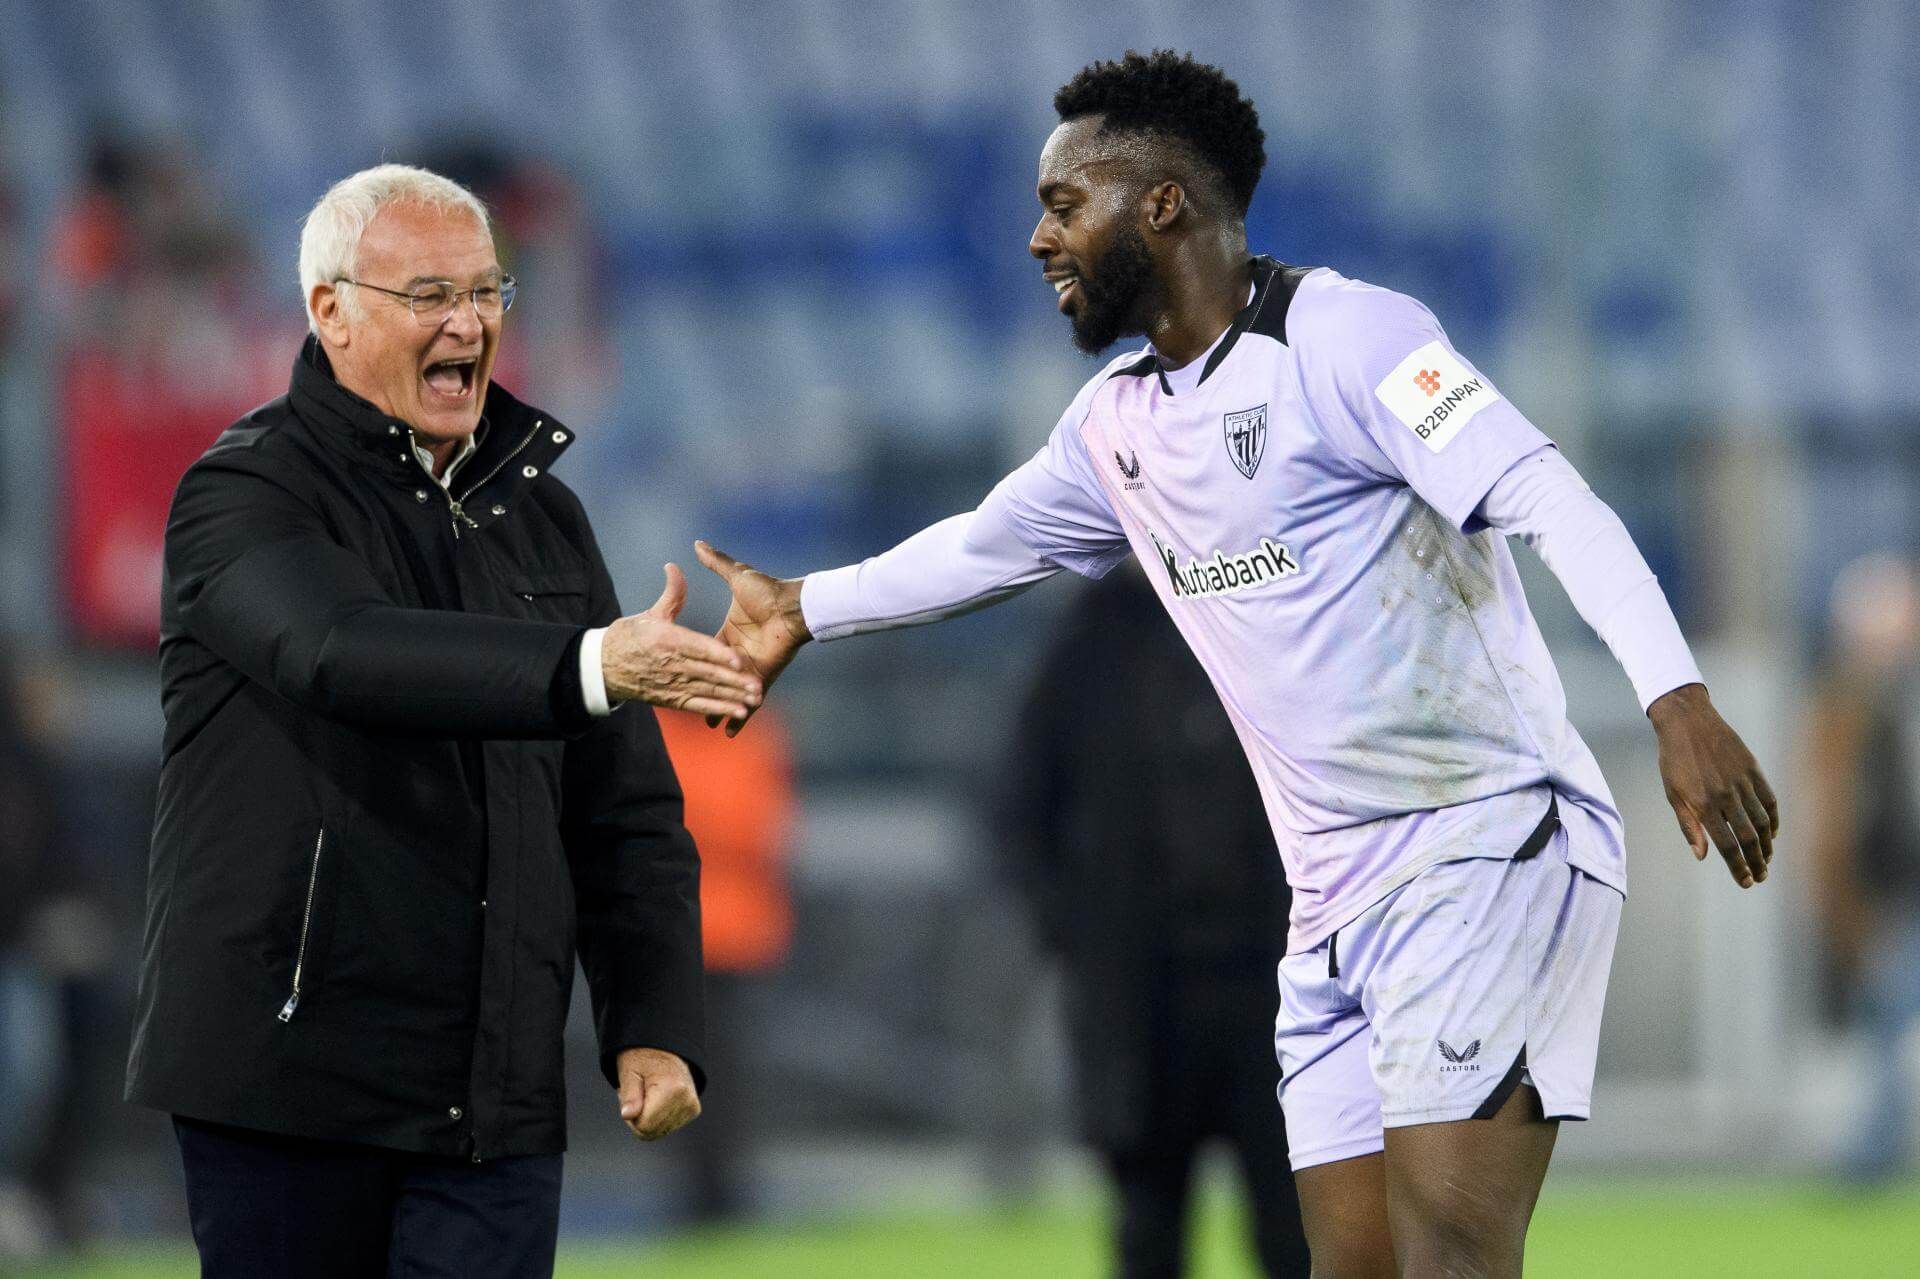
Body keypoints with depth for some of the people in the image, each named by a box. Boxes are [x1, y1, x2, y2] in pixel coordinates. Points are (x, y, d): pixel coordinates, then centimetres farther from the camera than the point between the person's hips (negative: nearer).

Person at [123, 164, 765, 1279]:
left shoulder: (540, 510, 15)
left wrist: (656, 1025, 1)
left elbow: (626, 810, 15)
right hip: (287, 1079, -4)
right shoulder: (248, 494, -4)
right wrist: (588, 667, -40)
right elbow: (345, 655, -27)